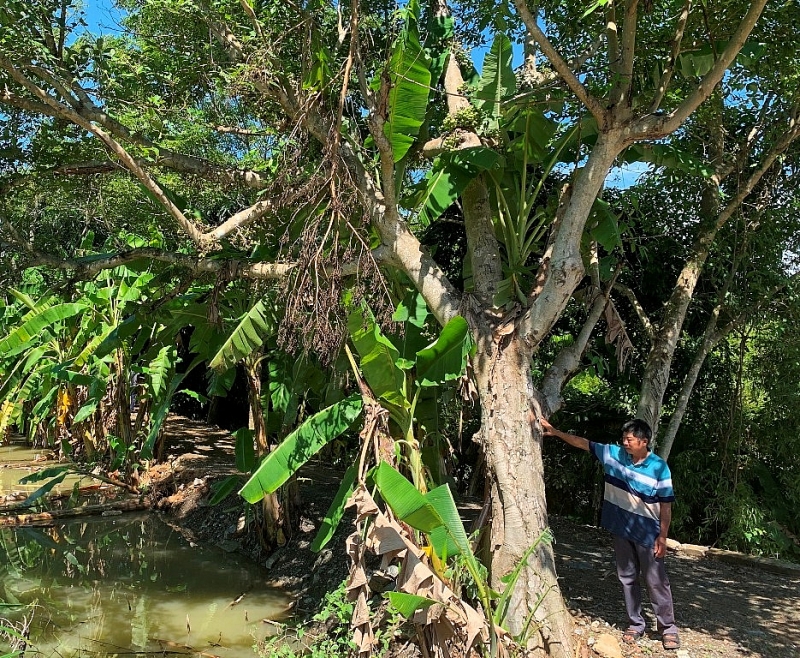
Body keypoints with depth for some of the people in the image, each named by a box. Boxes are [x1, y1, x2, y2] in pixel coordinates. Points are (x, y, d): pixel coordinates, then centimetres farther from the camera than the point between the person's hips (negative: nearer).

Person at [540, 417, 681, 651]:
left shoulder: (659, 467, -14)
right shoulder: (613, 454, -4)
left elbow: (666, 505, -10)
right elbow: (583, 443, 1)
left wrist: (662, 536, -11)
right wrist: (555, 432, -4)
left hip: (648, 534, -4)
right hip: (621, 530, 4)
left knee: (656, 582, 4)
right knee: (627, 579, 13)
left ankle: (668, 628, 17)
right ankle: (636, 624, 26)